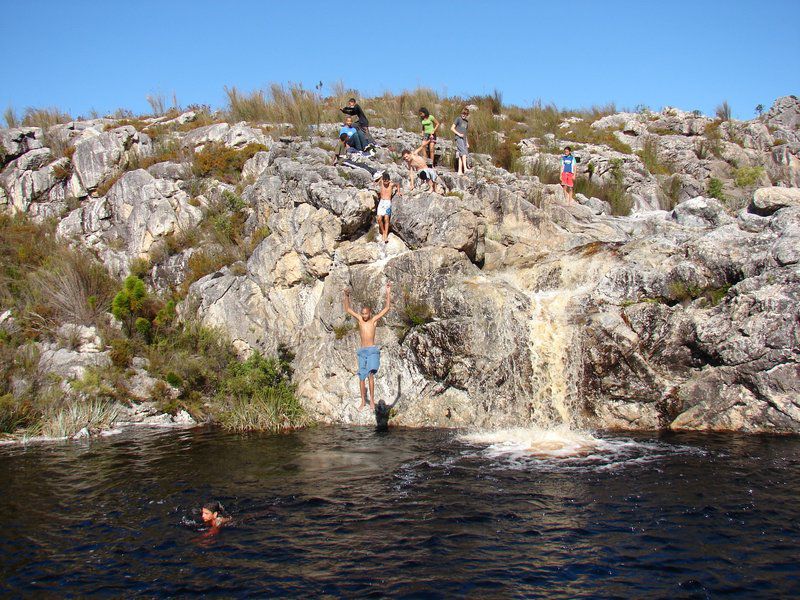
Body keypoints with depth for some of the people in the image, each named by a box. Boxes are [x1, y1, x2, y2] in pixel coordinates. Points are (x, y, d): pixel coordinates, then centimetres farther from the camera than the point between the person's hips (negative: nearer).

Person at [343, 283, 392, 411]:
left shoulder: (374, 320, 1)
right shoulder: (360, 319, 8)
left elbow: (387, 308, -3)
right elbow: (347, 309, 7)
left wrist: (388, 293, -10)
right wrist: (346, 296, -7)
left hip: (372, 351, -3)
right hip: (362, 351, 4)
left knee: (371, 374, -21)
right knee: (362, 377, 6)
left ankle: (372, 400, -16)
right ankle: (363, 401, 15)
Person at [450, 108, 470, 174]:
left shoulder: (466, 122, 20)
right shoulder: (458, 119, 1)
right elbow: (452, 128, -3)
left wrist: (467, 143, 21)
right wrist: (459, 134, -13)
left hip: (464, 139, 7)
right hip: (459, 139, -7)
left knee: (460, 156, 2)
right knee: (464, 152, -21)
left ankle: (460, 171, 0)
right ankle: (465, 168, -29)